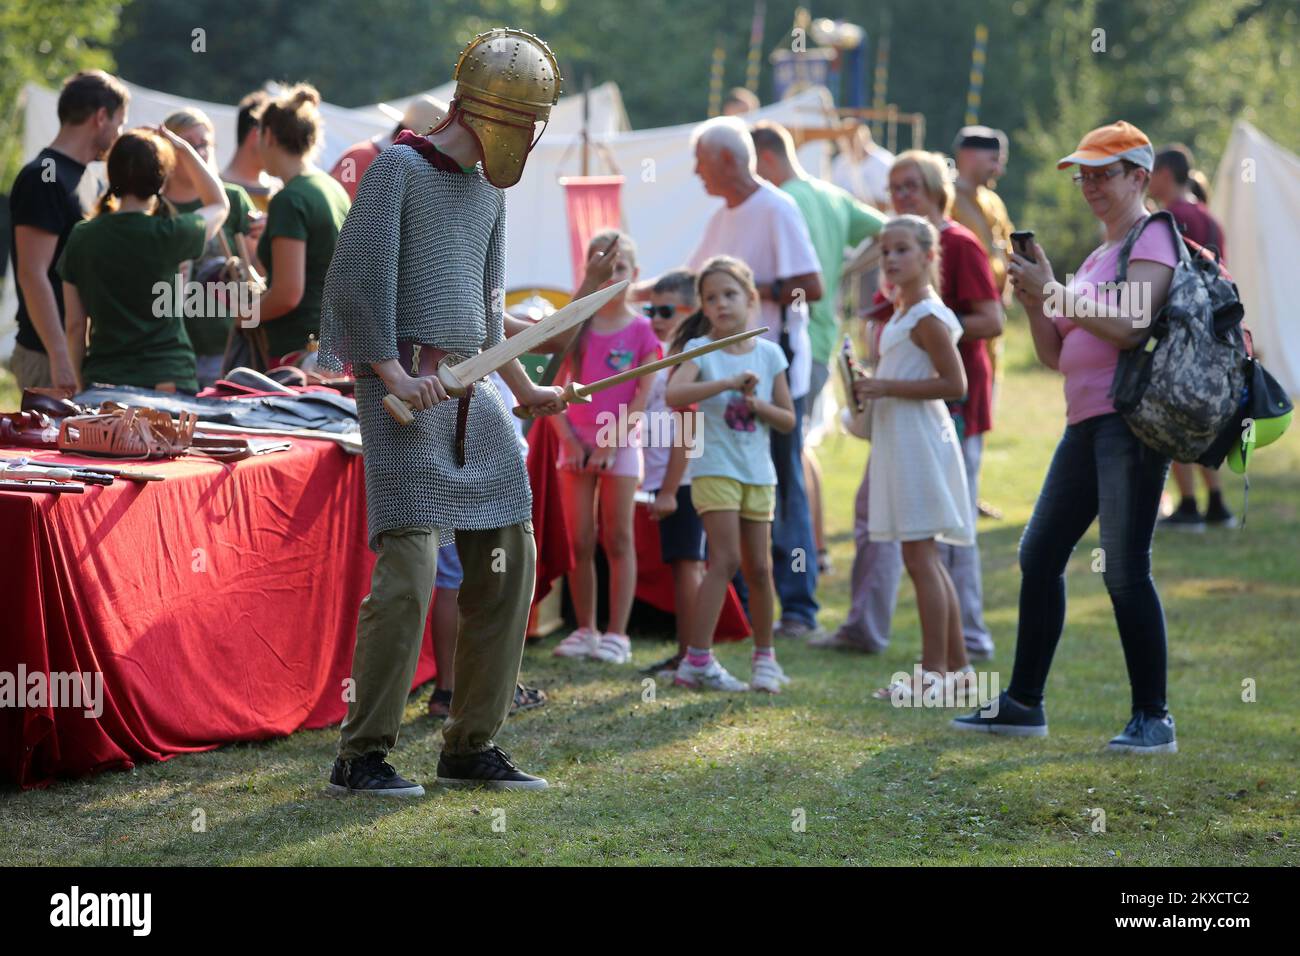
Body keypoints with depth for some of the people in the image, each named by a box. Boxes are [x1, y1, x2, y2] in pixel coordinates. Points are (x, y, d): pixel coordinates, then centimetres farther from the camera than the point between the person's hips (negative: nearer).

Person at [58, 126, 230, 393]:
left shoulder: (81, 238, 1)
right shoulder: (168, 235, -7)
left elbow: (75, 325, 5)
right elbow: (220, 205, 15)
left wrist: (81, 385, 15)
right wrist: (185, 150, 17)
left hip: (102, 381, 3)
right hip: (168, 381, -3)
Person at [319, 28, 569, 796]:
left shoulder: (487, 190, 16)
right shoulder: (397, 169, -8)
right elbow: (356, 282, -15)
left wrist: (525, 391, 25)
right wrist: (395, 376, -21)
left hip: (469, 392, 8)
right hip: (402, 391, -8)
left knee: (507, 557, 5)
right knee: (409, 564, -16)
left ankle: (471, 746, 13)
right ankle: (363, 755, -9)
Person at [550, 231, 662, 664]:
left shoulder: (642, 331, -1)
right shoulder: (576, 326, 6)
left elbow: (644, 398, -5)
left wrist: (609, 443, -12)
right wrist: (568, 438, -7)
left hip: (621, 445, -2)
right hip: (576, 444, 2)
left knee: (618, 539, -1)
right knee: (579, 542, 3)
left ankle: (617, 634, 2)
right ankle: (584, 630, 11)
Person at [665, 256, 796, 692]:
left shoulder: (768, 353, 6)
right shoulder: (700, 350, -4)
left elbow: (788, 419, 8)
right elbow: (673, 394, -23)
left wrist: (758, 405, -11)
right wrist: (729, 383, -28)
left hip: (758, 473, 4)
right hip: (715, 469, -4)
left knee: (759, 566, 10)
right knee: (726, 560, -14)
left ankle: (764, 656, 24)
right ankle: (697, 660, -13)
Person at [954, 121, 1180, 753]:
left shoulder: (1152, 238, -4)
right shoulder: (1096, 256, 22)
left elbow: (1128, 327, -20)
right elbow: (1057, 355, 20)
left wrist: (1052, 290, -15)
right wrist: (1034, 301, 4)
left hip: (1129, 422, -10)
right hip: (1085, 424, 10)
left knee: (1125, 570, -11)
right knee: (1040, 556, 10)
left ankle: (1153, 718, -6)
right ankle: (1023, 704, 18)